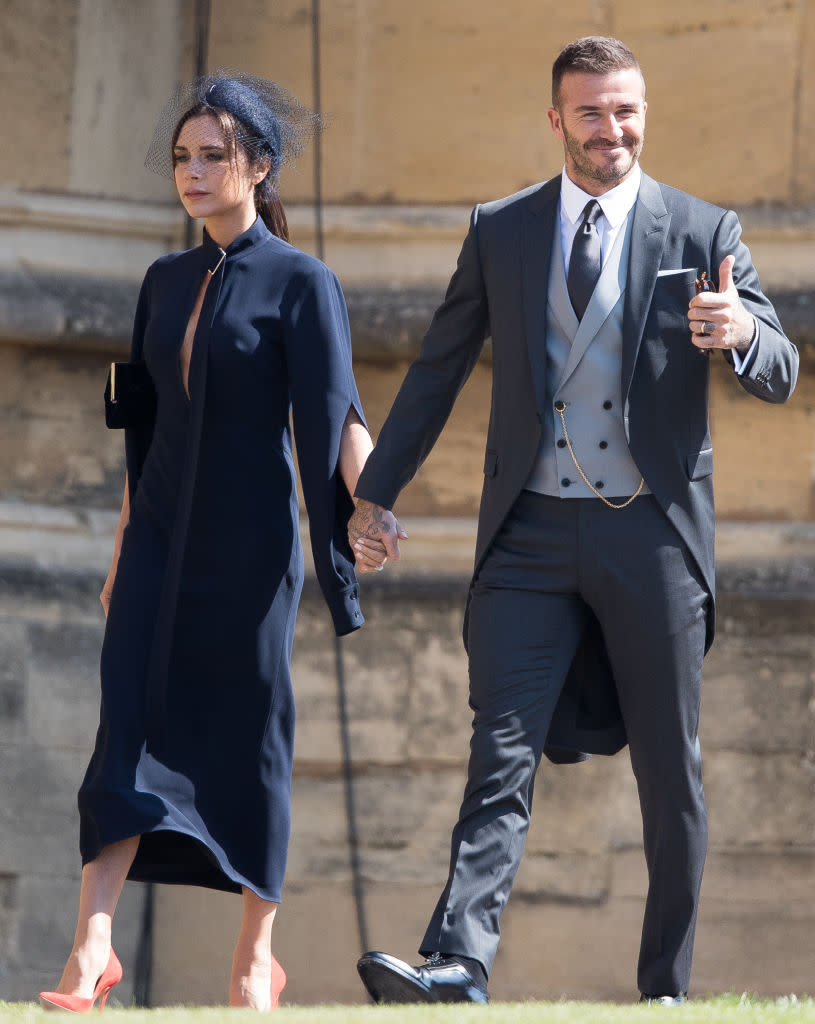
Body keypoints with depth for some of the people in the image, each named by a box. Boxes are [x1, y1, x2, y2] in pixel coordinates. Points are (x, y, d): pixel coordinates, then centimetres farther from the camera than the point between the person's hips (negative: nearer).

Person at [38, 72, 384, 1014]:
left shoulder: (299, 283, -5)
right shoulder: (165, 282, 11)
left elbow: (335, 415, -13)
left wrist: (370, 509, -28)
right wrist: (122, 548, 17)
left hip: (249, 541, -4)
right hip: (163, 535, 4)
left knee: (246, 737, 1)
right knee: (129, 728, -6)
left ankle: (256, 955, 12)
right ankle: (91, 951, -13)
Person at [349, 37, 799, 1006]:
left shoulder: (703, 232, 4)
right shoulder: (500, 232, 9)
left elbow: (779, 378, -2)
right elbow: (438, 369, 15)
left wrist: (742, 332, -25)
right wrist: (377, 489, 11)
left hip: (651, 534, 0)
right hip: (532, 534, 1)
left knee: (669, 771, 5)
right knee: (501, 753, -11)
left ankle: (666, 990, 15)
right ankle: (456, 969, -21)